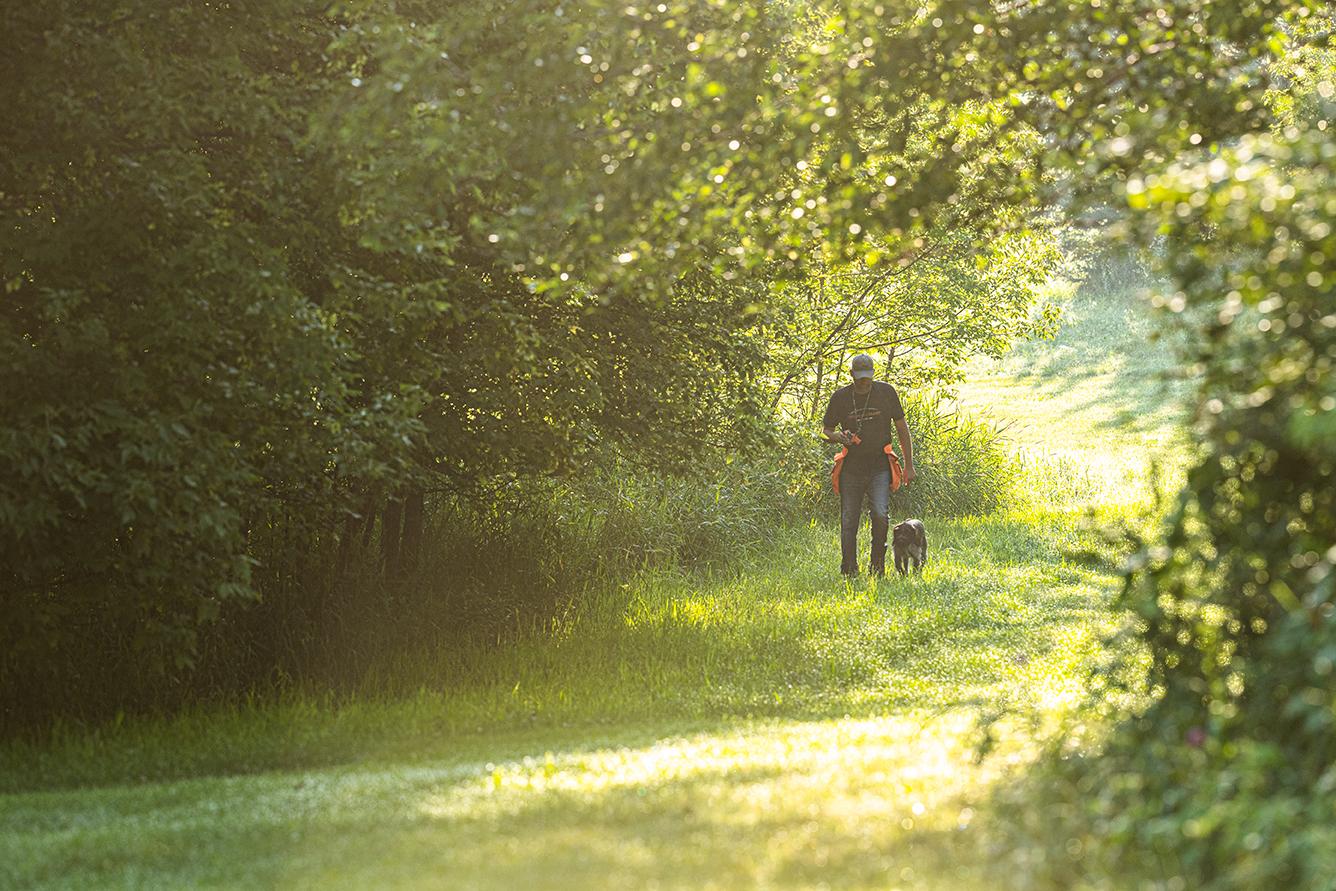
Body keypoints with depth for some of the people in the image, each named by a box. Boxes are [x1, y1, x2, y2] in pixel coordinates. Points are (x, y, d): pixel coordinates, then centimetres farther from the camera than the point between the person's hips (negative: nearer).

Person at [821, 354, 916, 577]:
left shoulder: (886, 392, 2)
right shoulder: (840, 397, 3)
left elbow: (902, 428, 8)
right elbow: (826, 429, 14)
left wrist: (909, 465, 7)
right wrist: (839, 437, -12)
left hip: (879, 468, -1)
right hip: (851, 469, 1)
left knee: (880, 515, -18)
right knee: (849, 522, 0)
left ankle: (878, 564, 1)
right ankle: (849, 571, 11)